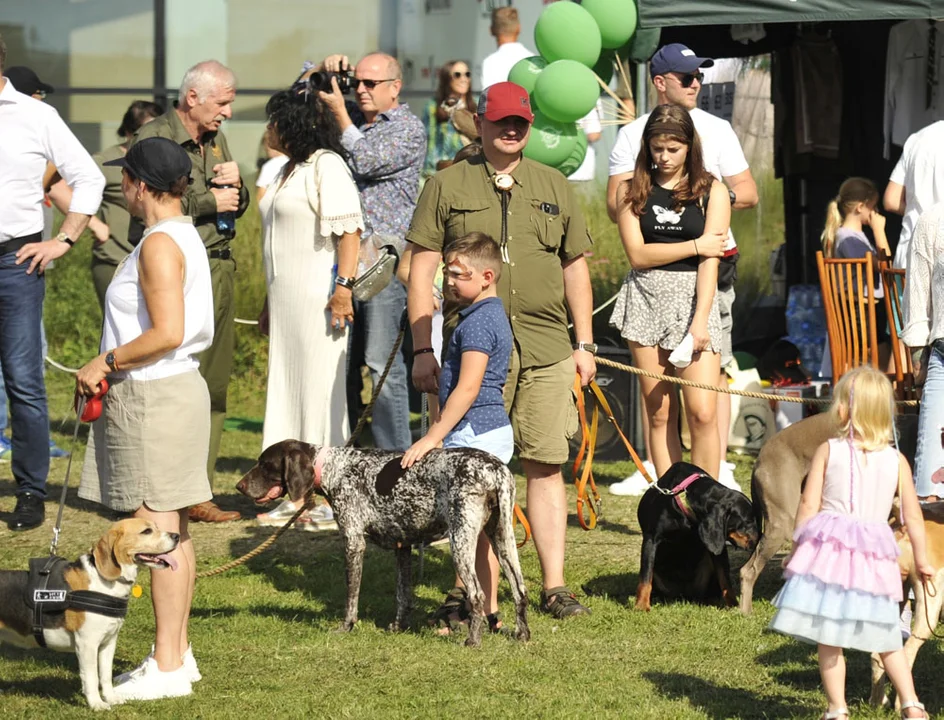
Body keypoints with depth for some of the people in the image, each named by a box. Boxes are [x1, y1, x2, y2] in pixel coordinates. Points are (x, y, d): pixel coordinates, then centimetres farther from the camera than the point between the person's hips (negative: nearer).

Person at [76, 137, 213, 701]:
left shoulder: (159, 244, -17)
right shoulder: (185, 236, 14)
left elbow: (167, 333, -25)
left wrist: (106, 363, -14)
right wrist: (114, 368, 16)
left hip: (153, 398, -10)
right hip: (174, 387, 10)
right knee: (173, 531, 14)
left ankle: (167, 666, -5)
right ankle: (178, 652, 20)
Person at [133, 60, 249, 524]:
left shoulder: (215, 140, 19)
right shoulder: (154, 138, -6)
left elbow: (236, 207, 24)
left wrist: (236, 185, 2)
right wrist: (210, 200, -11)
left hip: (220, 269, 8)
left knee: (214, 385, 5)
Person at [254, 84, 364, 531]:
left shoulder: (326, 165, -10)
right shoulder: (290, 170, 20)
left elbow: (349, 230, -18)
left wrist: (343, 287, -26)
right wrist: (269, 304, 24)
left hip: (319, 301, -10)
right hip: (287, 302, 10)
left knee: (321, 391, -8)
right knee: (287, 391, 9)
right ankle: (295, 497, 13)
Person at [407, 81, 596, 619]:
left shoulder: (555, 187, 14)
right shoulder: (448, 186, 6)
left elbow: (575, 268, 19)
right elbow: (422, 270, 4)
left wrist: (585, 343, 13)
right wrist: (422, 349, -3)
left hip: (545, 351, 2)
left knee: (546, 466, 0)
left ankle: (555, 586, 4)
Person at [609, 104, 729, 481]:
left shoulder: (711, 191, 3)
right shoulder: (635, 191, 7)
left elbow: (710, 260, -5)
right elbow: (638, 254, -2)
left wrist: (699, 321, -14)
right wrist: (695, 246, -5)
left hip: (692, 298, -2)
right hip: (646, 300, 2)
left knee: (702, 412, -11)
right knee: (658, 414, 3)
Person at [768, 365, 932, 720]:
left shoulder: (828, 451, -2)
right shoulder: (896, 460, 2)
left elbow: (808, 506, -2)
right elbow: (913, 518, 5)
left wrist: (796, 550, 9)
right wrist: (922, 560, 18)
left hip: (828, 551, -2)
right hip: (874, 558, 2)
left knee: (828, 640, 4)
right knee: (886, 639, 14)